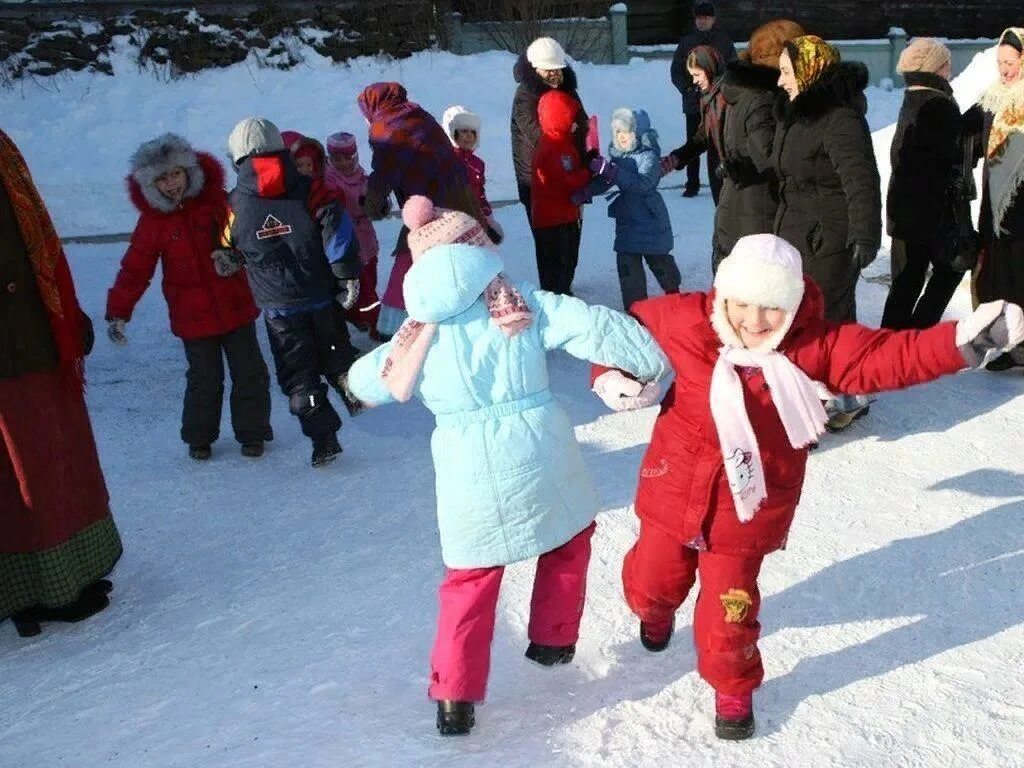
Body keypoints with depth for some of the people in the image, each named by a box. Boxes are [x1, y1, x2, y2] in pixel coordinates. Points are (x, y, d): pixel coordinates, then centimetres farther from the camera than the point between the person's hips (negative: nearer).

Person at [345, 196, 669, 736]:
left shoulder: (421, 333, -1)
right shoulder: (529, 306, -8)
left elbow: (366, 385, 10)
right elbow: (596, 328, -15)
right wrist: (653, 366, -4)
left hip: (469, 472, 1)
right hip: (541, 458, -1)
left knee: (470, 580, 16)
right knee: (569, 542, 28)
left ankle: (454, 696, 16)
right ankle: (551, 642, 41)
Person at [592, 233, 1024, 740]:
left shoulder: (815, 345, -15)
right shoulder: (684, 320, -14)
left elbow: (887, 357, -21)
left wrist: (962, 342, -34)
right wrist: (611, 376, -12)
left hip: (747, 508, -1)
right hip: (675, 488, 2)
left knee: (728, 614, 4)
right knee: (650, 582, 20)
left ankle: (733, 689, 36)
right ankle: (656, 611, 60)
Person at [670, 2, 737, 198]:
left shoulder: (724, 41, 5)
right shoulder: (686, 42, 5)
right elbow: (676, 71, 6)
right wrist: (687, 88, -9)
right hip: (693, 103, 1)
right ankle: (692, 184, 10)